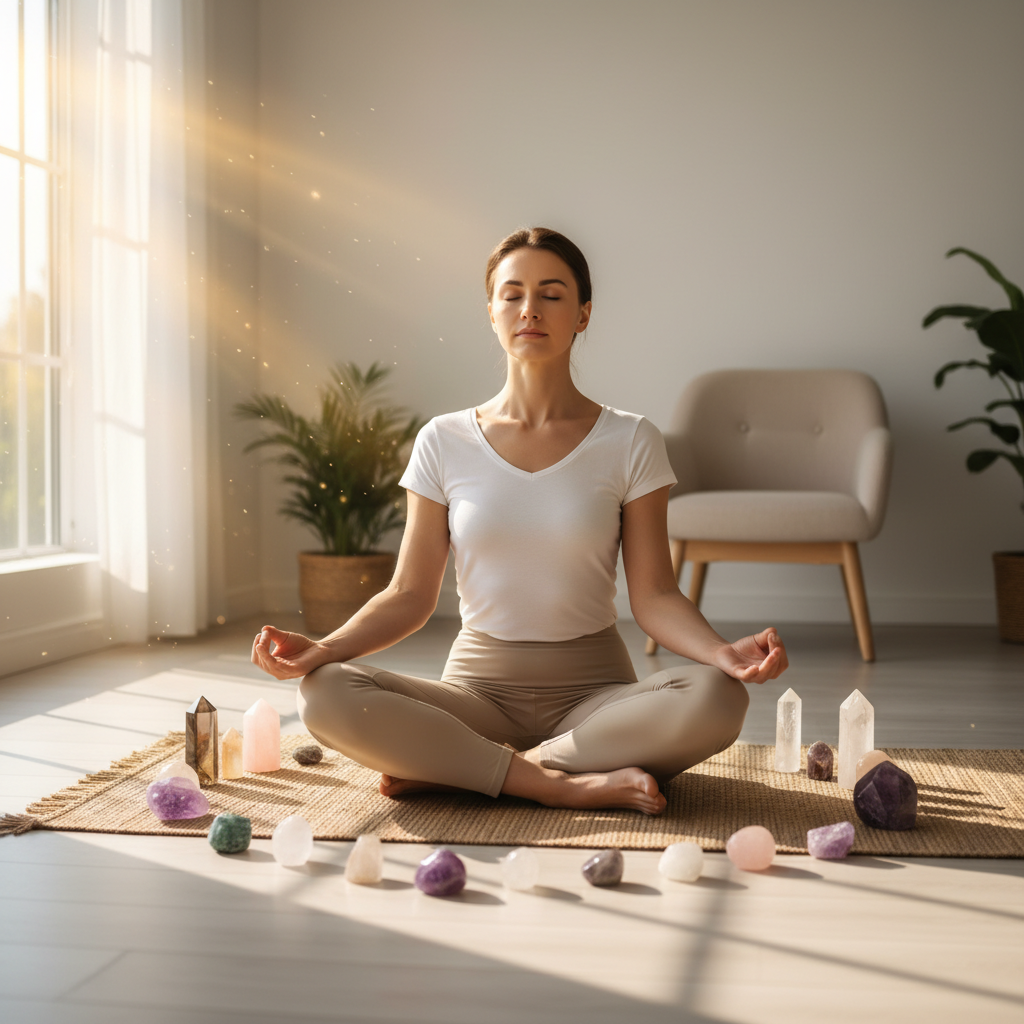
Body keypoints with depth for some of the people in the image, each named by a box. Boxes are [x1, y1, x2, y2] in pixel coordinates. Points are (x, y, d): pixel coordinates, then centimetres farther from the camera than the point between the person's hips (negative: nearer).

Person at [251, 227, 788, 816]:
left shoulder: (630, 443, 0)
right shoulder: (445, 443, 3)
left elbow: (653, 596, -3)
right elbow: (411, 595, 2)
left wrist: (723, 651, -24)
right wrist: (324, 648, -16)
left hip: (595, 690, 0)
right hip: (478, 687, 0)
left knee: (716, 700, -32)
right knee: (325, 694, -26)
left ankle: (448, 769, -22)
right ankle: (565, 783, -22)